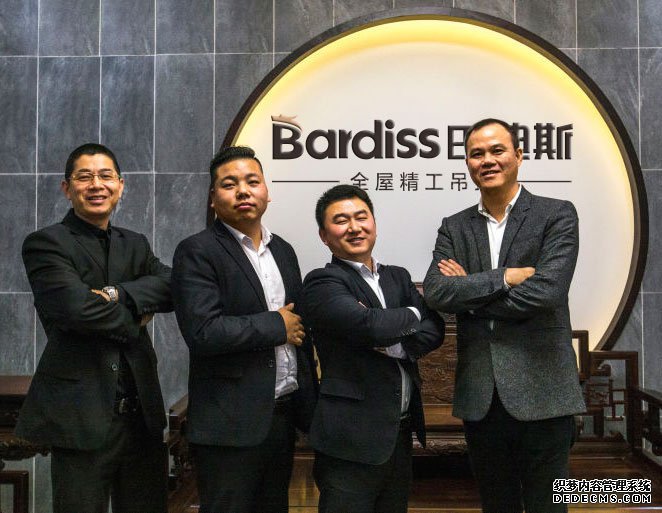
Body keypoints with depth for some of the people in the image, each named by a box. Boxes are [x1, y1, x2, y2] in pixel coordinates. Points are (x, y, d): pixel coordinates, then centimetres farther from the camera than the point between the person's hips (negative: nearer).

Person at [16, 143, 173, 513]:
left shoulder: (136, 245, 13)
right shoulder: (45, 243, -5)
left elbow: (176, 287, -3)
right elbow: (77, 308, -20)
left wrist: (120, 294, -17)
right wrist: (136, 319, -5)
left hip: (142, 414, 6)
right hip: (82, 417, -5)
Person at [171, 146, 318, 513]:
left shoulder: (283, 251, 11)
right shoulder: (197, 252, -10)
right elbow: (203, 332, -23)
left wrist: (311, 404, 15)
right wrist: (276, 325, -14)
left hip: (284, 414, 7)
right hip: (231, 423, -6)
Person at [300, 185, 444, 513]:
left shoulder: (398, 277, 12)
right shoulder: (322, 283, -10)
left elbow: (434, 331, 1)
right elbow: (369, 324, -26)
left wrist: (392, 344, -17)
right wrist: (413, 313, -6)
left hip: (401, 432, 7)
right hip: (352, 437, -6)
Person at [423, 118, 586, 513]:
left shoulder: (557, 215, -3)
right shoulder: (455, 227, 8)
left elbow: (546, 292, -17)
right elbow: (435, 292, -7)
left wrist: (469, 293, -7)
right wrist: (504, 278, -14)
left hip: (540, 393, -4)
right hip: (479, 396, 4)